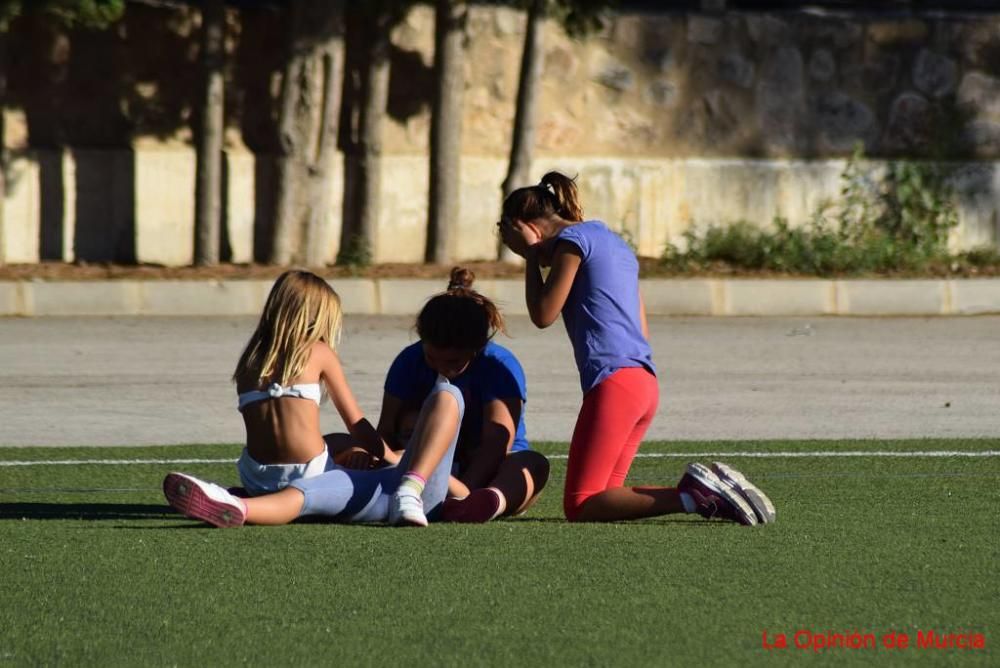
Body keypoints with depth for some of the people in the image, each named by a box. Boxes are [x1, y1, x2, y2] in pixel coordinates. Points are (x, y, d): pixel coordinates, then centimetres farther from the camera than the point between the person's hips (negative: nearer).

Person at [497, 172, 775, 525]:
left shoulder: (572, 240, -2)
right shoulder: (614, 243, 25)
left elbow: (543, 314, -3)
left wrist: (532, 255, 6)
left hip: (613, 382, -9)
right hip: (646, 383, 9)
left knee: (580, 506, -10)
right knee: (602, 497, 9)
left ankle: (691, 495, -25)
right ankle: (708, 490, -5)